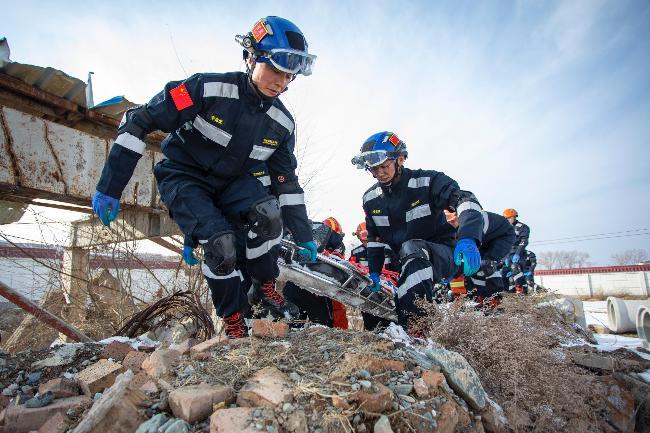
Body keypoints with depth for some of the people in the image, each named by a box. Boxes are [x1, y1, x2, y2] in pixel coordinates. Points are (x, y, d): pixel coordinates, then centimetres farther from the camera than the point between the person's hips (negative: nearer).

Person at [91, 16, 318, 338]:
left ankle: (265, 287, 1)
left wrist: (303, 235, 1)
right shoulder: (208, 88, -23)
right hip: (182, 178, -4)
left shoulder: (282, 122, -8)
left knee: (268, 214, -26)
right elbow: (138, 121, -18)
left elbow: (286, 182, 1)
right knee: (221, 243, -25)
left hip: (230, 182, 4)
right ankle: (234, 322, 1)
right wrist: (109, 188, -17)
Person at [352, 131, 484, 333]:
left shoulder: (428, 181, -12)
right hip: (402, 261, 6)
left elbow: (465, 201, -26)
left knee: (411, 248, -38)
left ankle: (415, 327, -41)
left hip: (440, 254, -5)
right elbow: (374, 238, 10)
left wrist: (468, 239, -44)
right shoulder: (370, 198, 4)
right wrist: (373, 272, 0)